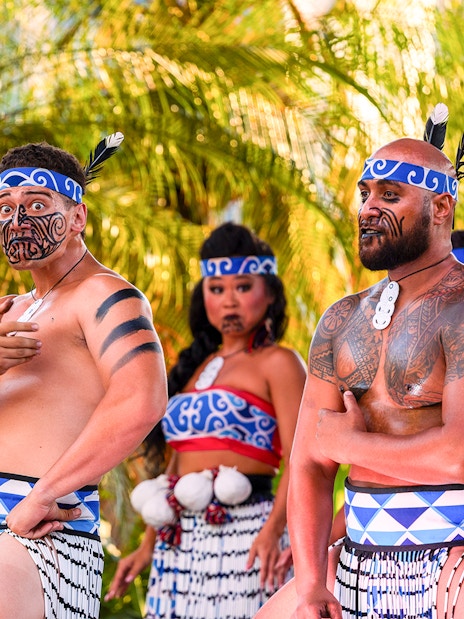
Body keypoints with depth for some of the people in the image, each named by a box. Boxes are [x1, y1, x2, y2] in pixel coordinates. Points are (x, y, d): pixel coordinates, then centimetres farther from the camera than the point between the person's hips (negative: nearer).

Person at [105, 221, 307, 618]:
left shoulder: (278, 363, -2)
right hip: (182, 540, 6)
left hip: (245, 532, -6)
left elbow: (300, 460, -11)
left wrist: (273, 531, -25)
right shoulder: (196, 366, 18)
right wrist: (148, 546, 17)